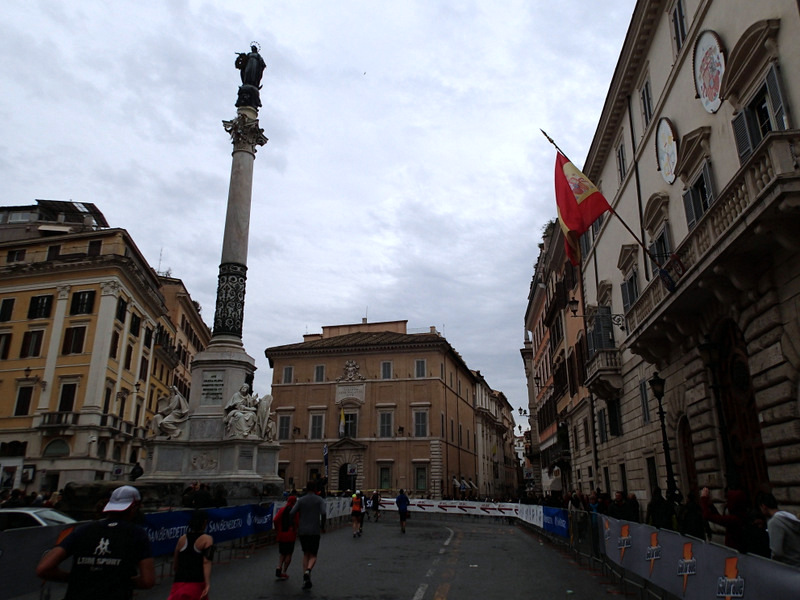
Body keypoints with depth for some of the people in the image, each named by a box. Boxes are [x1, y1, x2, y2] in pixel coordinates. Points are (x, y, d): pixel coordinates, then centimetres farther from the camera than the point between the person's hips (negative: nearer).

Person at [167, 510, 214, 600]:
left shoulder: (182, 538, 10)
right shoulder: (207, 539, -3)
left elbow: (175, 566, 16)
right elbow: (206, 562, -16)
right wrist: (208, 584, -21)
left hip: (179, 581, 4)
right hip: (196, 583, -4)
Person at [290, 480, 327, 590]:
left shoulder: (301, 500, 5)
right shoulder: (320, 500, 0)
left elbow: (291, 513, -5)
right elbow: (323, 513, -14)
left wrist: (296, 526, 8)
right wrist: (322, 527, 0)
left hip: (302, 531, 2)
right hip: (315, 531, -2)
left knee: (306, 554, 17)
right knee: (313, 555, 8)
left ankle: (306, 580, 9)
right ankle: (308, 571, -23)